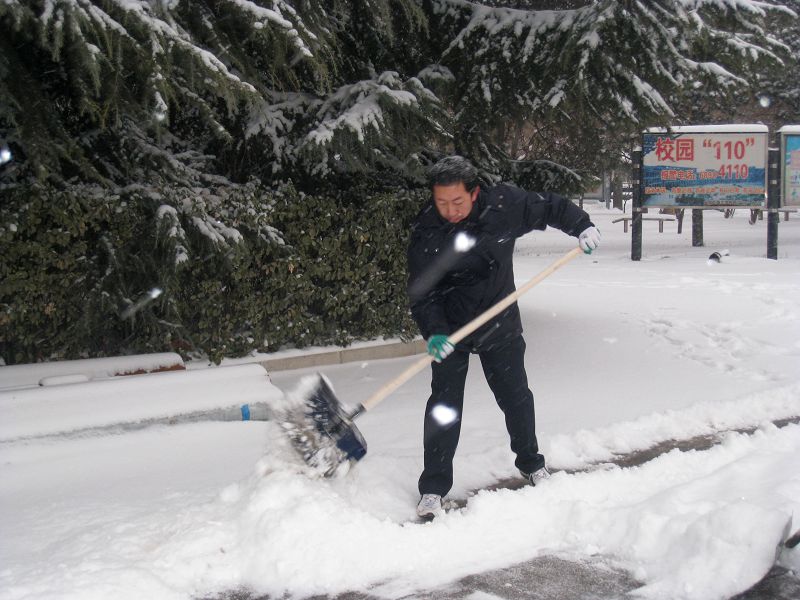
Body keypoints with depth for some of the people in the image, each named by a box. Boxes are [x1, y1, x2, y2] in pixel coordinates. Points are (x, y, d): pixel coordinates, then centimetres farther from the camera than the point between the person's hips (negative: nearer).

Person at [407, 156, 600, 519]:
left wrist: (582, 226, -6)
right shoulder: (425, 234, -18)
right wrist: (433, 332, -31)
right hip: (450, 328, -2)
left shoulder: (504, 205, -15)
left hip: (501, 323, 2)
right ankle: (433, 488, 4)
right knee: (444, 405, -6)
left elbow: (550, 207, 3)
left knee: (516, 396, 15)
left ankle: (530, 462, 39)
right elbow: (421, 291, -19)